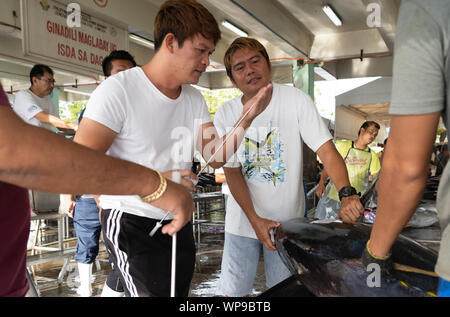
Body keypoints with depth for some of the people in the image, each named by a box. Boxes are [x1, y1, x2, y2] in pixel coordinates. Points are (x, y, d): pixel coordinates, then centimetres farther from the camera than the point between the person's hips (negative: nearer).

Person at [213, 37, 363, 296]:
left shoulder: (296, 100, -9)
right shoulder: (225, 115, -5)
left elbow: (327, 151, -15)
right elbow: (232, 171, -4)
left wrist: (347, 194, -32)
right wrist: (254, 219, -14)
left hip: (288, 220, -1)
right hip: (243, 219, 1)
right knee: (233, 290, 8)